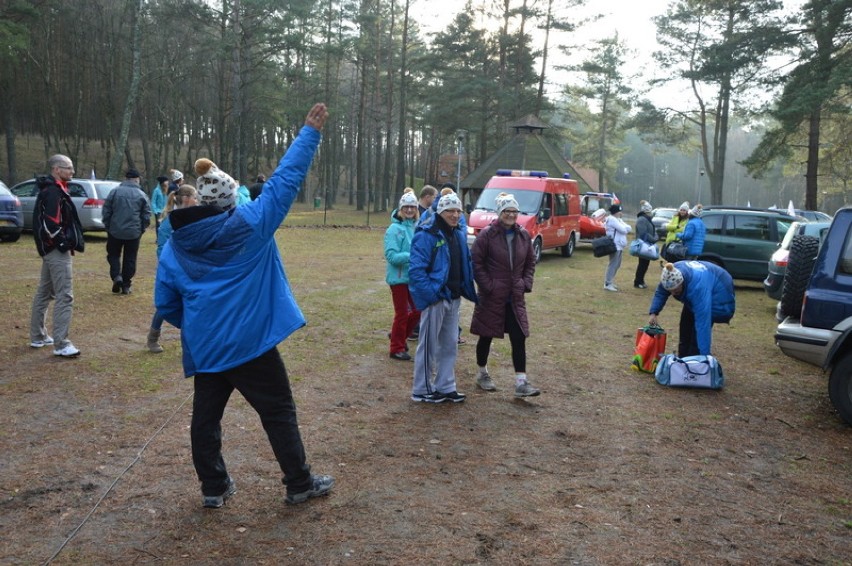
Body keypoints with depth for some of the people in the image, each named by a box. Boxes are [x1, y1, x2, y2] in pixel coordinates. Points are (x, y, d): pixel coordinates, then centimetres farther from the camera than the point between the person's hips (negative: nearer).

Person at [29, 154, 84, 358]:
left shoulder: (52, 190, 17)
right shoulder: (54, 191, -16)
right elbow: (51, 223, -25)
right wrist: (65, 243, -16)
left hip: (51, 249, 11)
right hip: (57, 250, -11)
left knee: (44, 293, 18)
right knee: (64, 296, -11)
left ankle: (38, 337, 29)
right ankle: (61, 345, -11)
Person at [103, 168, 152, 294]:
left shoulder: (115, 192, -1)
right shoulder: (141, 195, -1)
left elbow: (106, 211, 1)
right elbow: (147, 215, 0)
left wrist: (108, 227, 12)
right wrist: (141, 229, 12)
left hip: (115, 231, 0)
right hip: (134, 232, 0)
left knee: (113, 254, 16)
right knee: (130, 258, 9)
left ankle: (116, 276, -6)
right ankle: (126, 285, 10)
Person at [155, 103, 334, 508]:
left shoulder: (174, 245, 4)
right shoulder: (249, 224, -9)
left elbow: (166, 305, 8)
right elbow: (286, 178, -6)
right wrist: (310, 133, 2)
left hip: (203, 348, 5)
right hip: (250, 341, -4)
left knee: (206, 414, 16)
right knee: (279, 412, 8)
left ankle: (213, 487, 27)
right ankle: (300, 484, 17)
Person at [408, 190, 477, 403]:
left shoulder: (459, 235, 11)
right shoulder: (426, 235, -15)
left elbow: (466, 264, 20)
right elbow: (416, 270, -19)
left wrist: (467, 288, 9)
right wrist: (431, 293, -22)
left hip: (453, 298, 8)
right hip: (434, 299, -8)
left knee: (450, 345, 15)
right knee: (428, 346, 1)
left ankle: (445, 387, 27)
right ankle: (421, 390, 14)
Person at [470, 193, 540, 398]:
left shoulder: (523, 235, 4)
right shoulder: (487, 234, -11)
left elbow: (530, 262, 15)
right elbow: (476, 262, -10)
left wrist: (526, 283, 3)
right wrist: (488, 285, -13)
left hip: (515, 297, 4)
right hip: (491, 296, -4)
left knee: (519, 338, -2)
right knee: (486, 337, 10)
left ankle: (521, 382, 1)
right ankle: (482, 373, 30)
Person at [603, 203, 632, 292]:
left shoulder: (618, 220, 19)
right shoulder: (612, 219, -13)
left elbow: (629, 228, 11)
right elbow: (623, 230, -19)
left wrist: (625, 228, -9)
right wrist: (627, 228, 2)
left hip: (619, 246, 10)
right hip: (615, 246, -10)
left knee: (616, 265, 14)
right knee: (613, 264, -10)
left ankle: (610, 282, 21)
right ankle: (607, 284, -9)